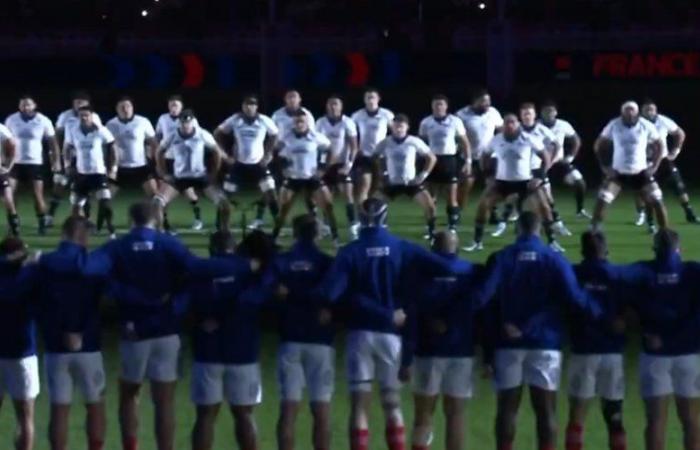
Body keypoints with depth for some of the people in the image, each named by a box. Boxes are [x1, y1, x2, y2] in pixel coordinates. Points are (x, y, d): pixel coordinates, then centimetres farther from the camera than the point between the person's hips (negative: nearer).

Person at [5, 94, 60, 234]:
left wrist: (56, 161, -4)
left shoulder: (43, 121, -5)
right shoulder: (11, 120, -2)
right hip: (15, 162, 1)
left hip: (35, 163, -1)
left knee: (38, 195, -2)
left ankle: (42, 224, 9)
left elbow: (52, 142, 1)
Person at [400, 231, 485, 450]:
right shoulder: (473, 273, 1)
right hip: (461, 352, 1)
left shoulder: (422, 272, -3)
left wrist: (406, 359, -5)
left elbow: (411, 319, -7)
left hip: (428, 352, -1)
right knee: (455, 415, 8)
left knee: (423, 415, 8)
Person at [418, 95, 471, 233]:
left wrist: (468, 161, -5)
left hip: (449, 160, -2)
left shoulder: (455, 121, -2)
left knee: (452, 198, 0)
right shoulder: (426, 122, 4)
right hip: (433, 160, 2)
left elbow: (464, 142, 1)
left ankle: (453, 227, 7)